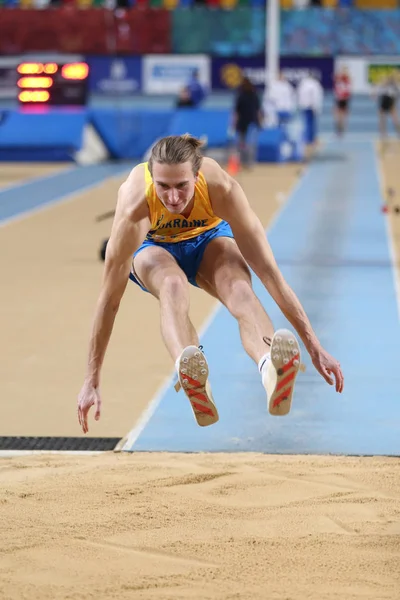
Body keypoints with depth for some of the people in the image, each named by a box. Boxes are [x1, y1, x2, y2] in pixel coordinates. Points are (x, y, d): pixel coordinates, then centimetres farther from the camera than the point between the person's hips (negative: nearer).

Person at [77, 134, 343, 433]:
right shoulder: (135, 203, -38)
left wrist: (314, 346, -33)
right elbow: (110, 296, -33)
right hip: (152, 245, 0)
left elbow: (268, 270, -32)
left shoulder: (222, 189, -35)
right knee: (173, 286, -37)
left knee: (240, 288, -34)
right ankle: (195, 386, -66)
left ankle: (273, 368, -66)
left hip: (209, 238, 1)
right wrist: (92, 380, -32)